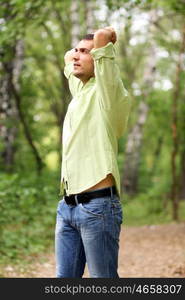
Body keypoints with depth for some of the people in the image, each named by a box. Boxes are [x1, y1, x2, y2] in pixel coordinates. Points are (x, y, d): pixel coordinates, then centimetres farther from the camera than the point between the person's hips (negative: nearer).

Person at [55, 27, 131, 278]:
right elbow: (68, 57, 37)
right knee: (65, 279, 11)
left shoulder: (106, 91, -6)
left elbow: (102, 36, -19)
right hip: (67, 206, 8)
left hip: (98, 206, -8)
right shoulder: (80, 90, 17)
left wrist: (103, 41, 1)